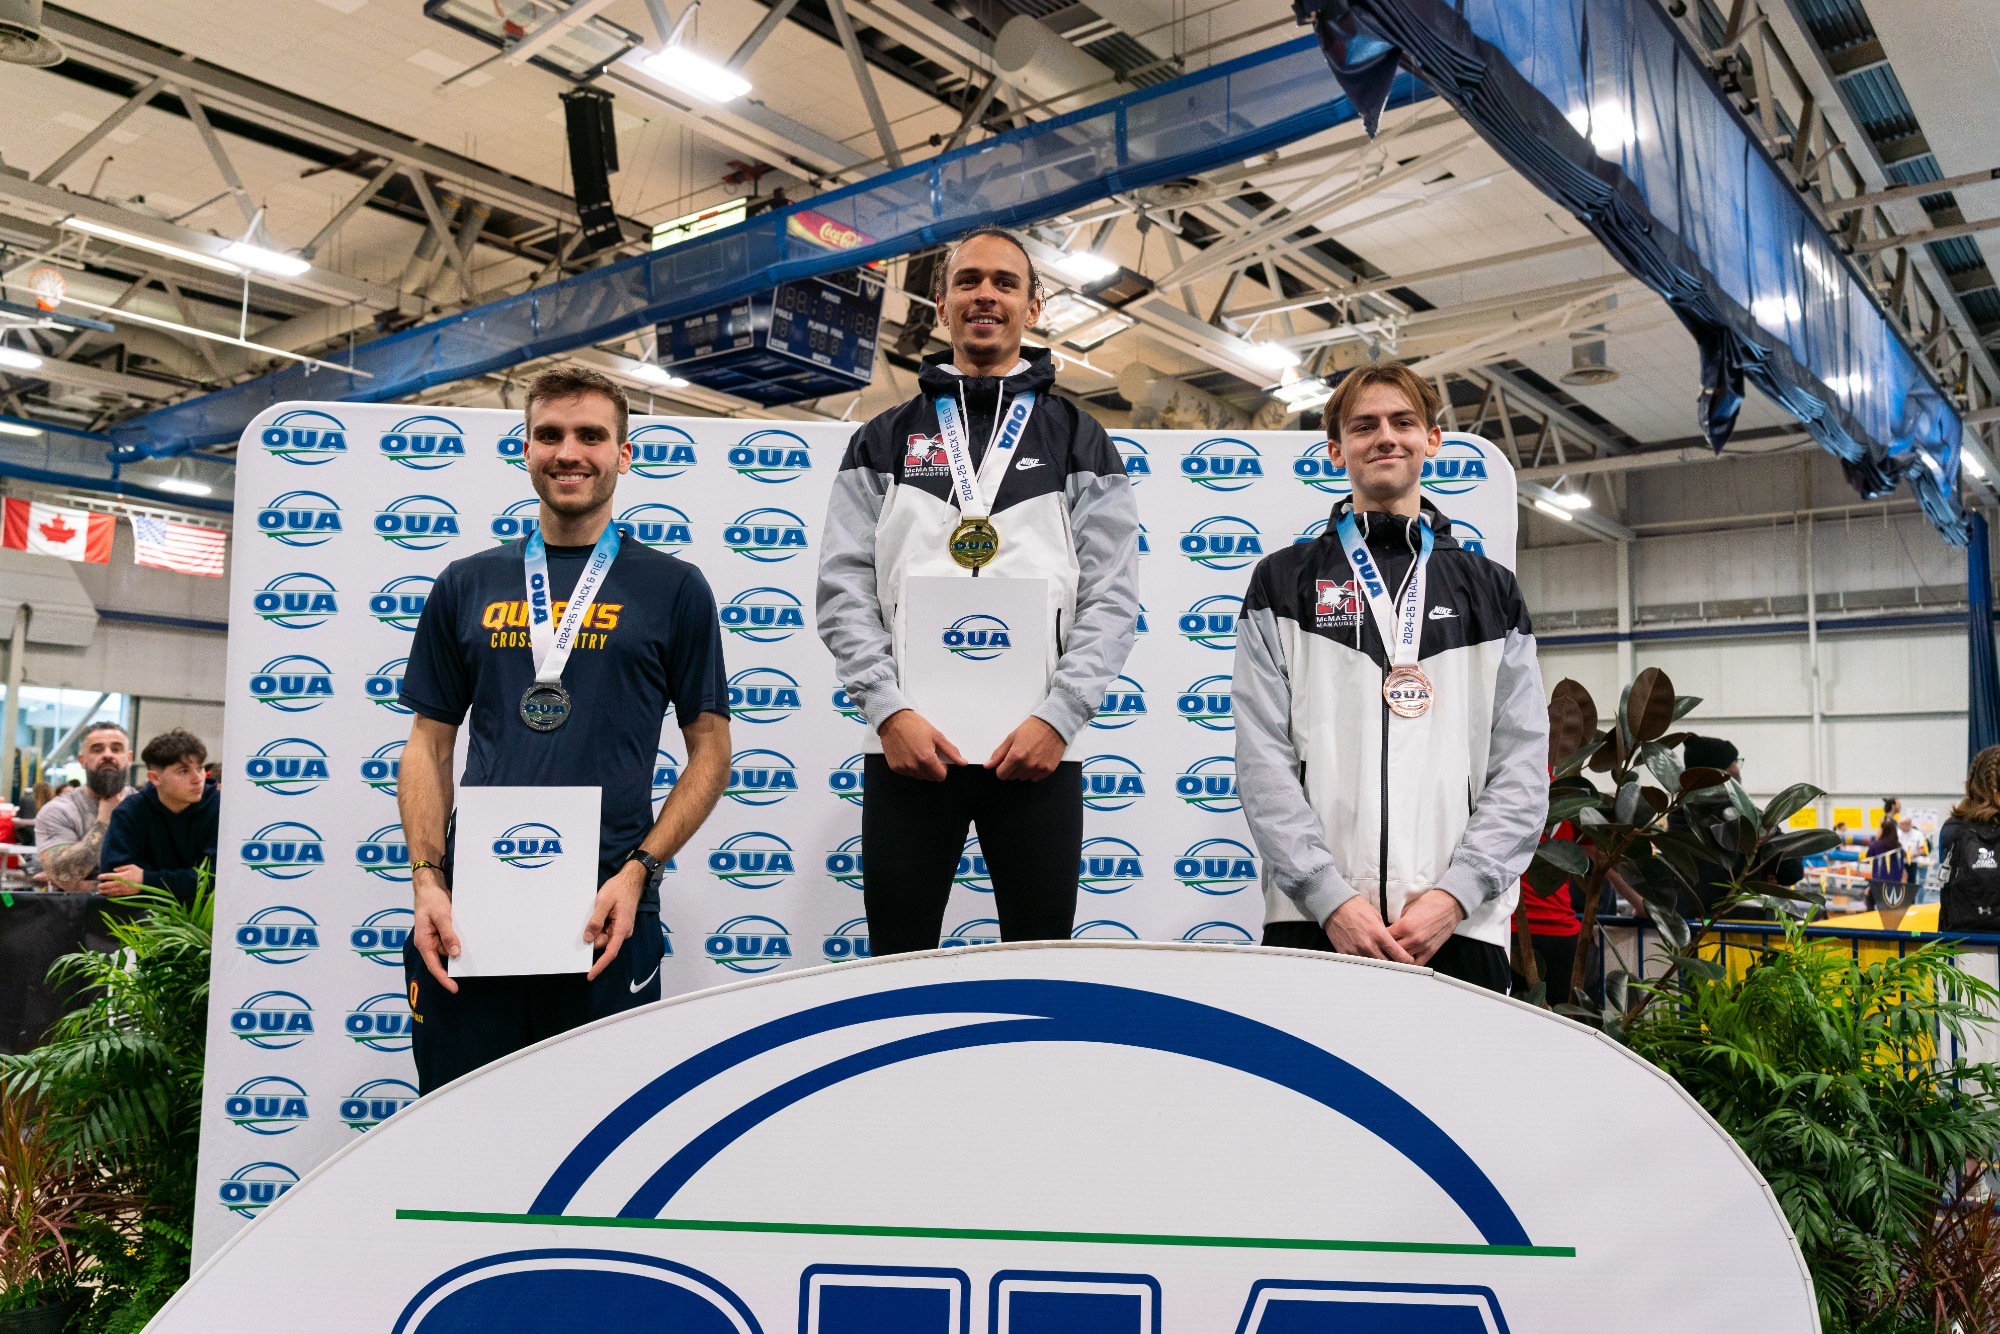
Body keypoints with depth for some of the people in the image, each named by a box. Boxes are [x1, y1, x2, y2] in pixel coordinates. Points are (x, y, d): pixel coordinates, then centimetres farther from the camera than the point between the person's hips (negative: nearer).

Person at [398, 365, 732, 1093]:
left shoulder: (673, 588, 5)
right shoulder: (466, 585, 12)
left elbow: (710, 749, 4)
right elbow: (429, 742, 13)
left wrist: (637, 871, -8)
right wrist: (426, 879, -1)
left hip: (605, 921, -2)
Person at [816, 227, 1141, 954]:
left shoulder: (1080, 441, 10)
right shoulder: (883, 441, 12)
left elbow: (1113, 597, 2)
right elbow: (844, 590, 4)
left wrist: (1059, 716, -12)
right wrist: (890, 710, -10)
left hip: (1039, 745, 0)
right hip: (907, 742, 1)